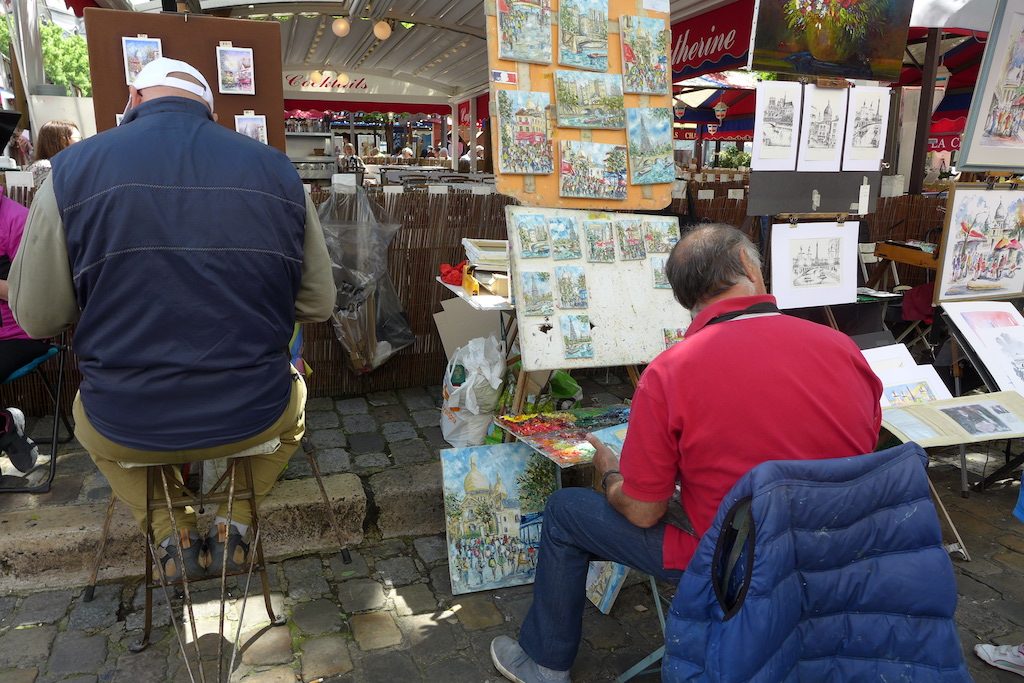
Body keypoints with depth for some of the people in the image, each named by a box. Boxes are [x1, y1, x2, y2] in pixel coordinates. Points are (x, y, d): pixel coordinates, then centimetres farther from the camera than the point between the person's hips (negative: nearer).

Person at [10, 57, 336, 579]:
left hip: (127, 431, 0)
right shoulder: (277, 171, -4)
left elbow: (36, 317, -1)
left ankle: (172, 538, 29)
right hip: (253, 420, 1)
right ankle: (234, 527, 29)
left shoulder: (72, 170, -8)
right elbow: (317, 305, 3)